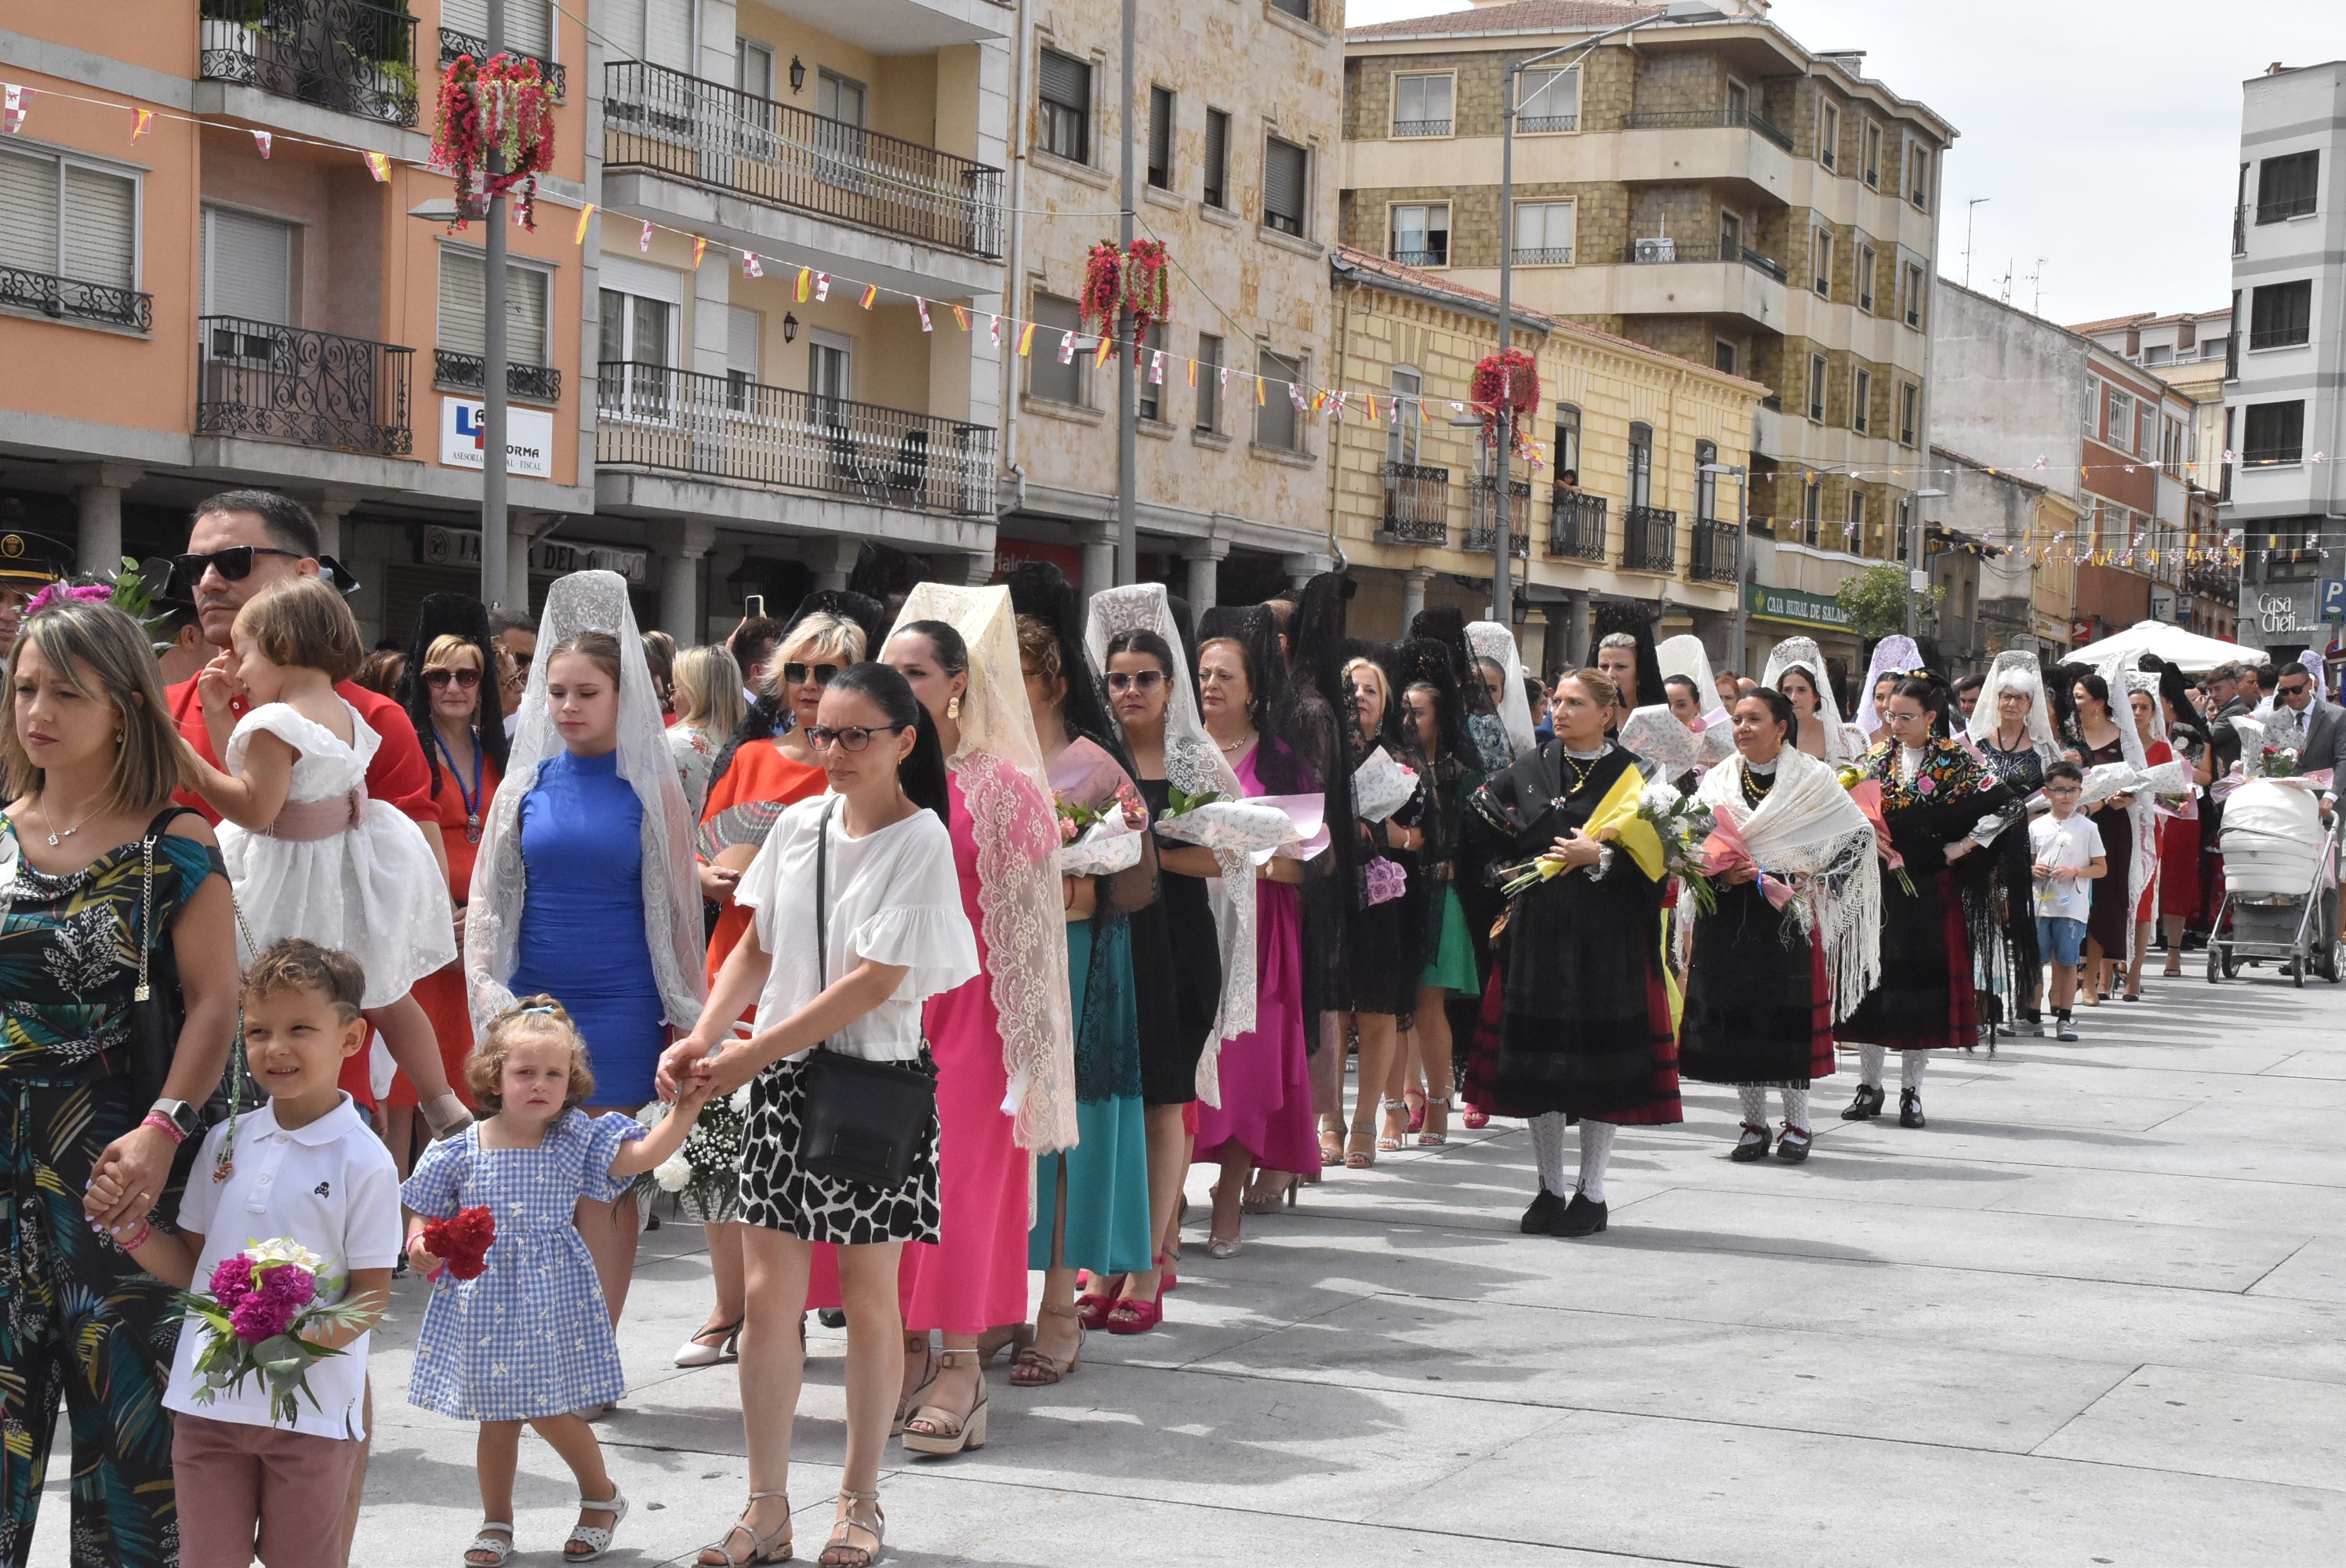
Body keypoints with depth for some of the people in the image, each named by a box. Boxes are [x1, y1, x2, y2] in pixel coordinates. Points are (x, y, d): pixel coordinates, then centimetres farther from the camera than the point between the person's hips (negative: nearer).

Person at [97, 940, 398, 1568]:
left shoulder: (365, 1161, -10)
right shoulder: (226, 1141, 6)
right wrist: (128, 1227, -2)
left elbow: (371, 1293, -9)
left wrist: (315, 1340, -26)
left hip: (311, 1407, -4)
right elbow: (190, 1266, 13)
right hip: (207, 1399, 4)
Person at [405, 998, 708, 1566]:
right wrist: (422, 1247, -14)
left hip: (554, 1296, -1)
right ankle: (497, 1521, 27)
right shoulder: (460, 1150, -2)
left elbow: (643, 1154, -9)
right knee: (496, 1417, 9)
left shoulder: (577, 1139, -1)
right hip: (483, 1299, 1)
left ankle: (601, 1497, 24)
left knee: (552, 1410, -1)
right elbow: (426, 1218, 7)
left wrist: (685, 1108, -19)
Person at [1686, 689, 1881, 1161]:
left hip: (1788, 915, -3)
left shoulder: (1812, 778, 1)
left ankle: (1797, 1125, 9)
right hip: (1728, 918, 3)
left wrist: (1814, 880, -8)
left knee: (1789, 1013, -4)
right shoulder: (1717, 781, 10)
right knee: (1735, 1015, 1)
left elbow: (1859, 834, 0)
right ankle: (1754, 1125, 13)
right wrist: (1724, 873, -11)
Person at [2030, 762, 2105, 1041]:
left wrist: (2074, 872, -13)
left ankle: (2063, 1019, 6)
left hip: (2072, 906, -2)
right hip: (2039, 905, 2)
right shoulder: (2036, 827, 8)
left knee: (2067, 963, -1)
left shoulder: (2087, 828, 2)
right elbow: (2025, 861, 16)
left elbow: (2101, 868, 3)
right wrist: (2033, 870, -6)